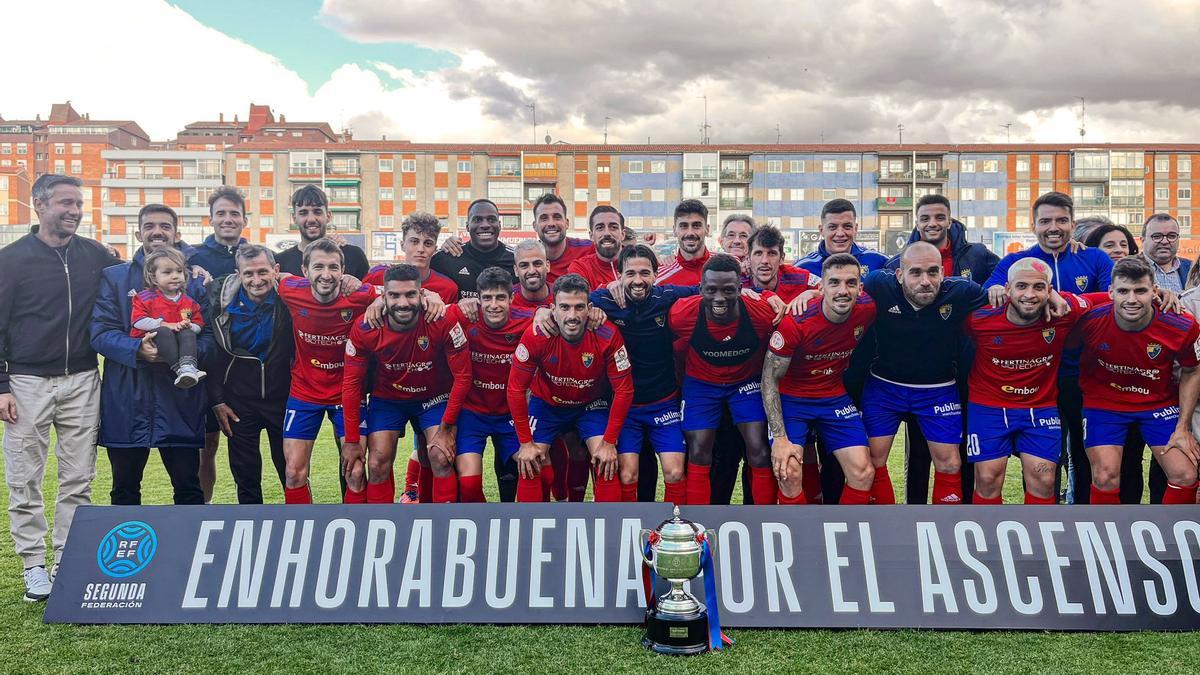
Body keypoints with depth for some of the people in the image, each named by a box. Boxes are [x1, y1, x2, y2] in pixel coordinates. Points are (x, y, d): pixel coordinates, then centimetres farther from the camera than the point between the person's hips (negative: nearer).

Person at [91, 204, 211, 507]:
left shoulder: (196, 281, 9)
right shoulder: (114, 277, 8)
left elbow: (209, 337, 1)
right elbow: (100, 333, -3)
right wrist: (138, 350, -20)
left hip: (180, 399, 0)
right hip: (126, 400, 1)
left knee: (188, 487, 2)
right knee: (125, 490, 12)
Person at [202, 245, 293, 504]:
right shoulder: (222, 298, -7)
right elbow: (210, 352, 1)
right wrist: (217, 400, 1)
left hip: (282, 397, -1)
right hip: (239, 401, 2)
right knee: (245, 474, 10)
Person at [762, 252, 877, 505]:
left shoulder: (867, 310, -15)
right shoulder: (795, 322, -25)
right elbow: (770, 379, -15)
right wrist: (780, 438, -20)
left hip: (835, 397, 4)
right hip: (791, 397, -4)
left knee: (864, 472, -4)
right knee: (790, 473, -19)